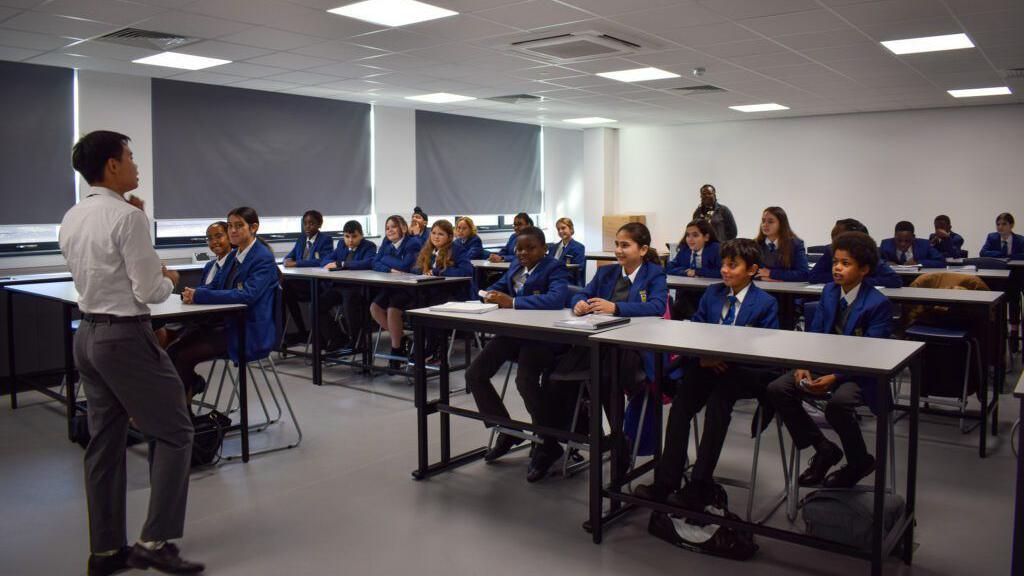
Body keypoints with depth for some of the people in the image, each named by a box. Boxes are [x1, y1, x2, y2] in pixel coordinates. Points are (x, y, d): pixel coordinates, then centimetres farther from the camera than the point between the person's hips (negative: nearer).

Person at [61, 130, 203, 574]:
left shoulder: (71, 220, 9)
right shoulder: (128, 217, -16)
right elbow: (150, 293, -17)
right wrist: (169, 279, 3)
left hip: (87, 334, 9)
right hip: (126, 338, -8)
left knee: (105, 442, 14)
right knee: (173, 433, 3)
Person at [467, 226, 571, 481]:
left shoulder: (555, 269, -8)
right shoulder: (515, 266, 14)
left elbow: (556, 298, -27)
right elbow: (496, 288, 23)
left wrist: (513, 302, -32)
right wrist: (492, 296, -4)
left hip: (542, 337, -8)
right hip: (512, 333, 8)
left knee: (525, 381, -33)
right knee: (474, 374, -2)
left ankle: (549, 444, -11)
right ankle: (506, 432, 16)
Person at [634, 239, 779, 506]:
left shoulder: (766, 303, 3)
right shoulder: (712, 293, 17)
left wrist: (726, 358, -17)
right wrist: (702, 356, -8)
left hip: (742, 373, -4)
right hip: (706, 366, 4)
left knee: (718, 401, -33)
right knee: (681, 403, -23)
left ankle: (698, 488, -27)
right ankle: (666, 481, -21)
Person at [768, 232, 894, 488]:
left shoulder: (878, 303, -12)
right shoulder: (829, 291, 8)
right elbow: (814, 333, 7)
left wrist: (833, 378, -27)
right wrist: (803, 366, -11)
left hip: (859, 373, -6)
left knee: (837, 403, -36)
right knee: (777, 389, -15)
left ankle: (859, 462, -4)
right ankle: (824, 450, 2)